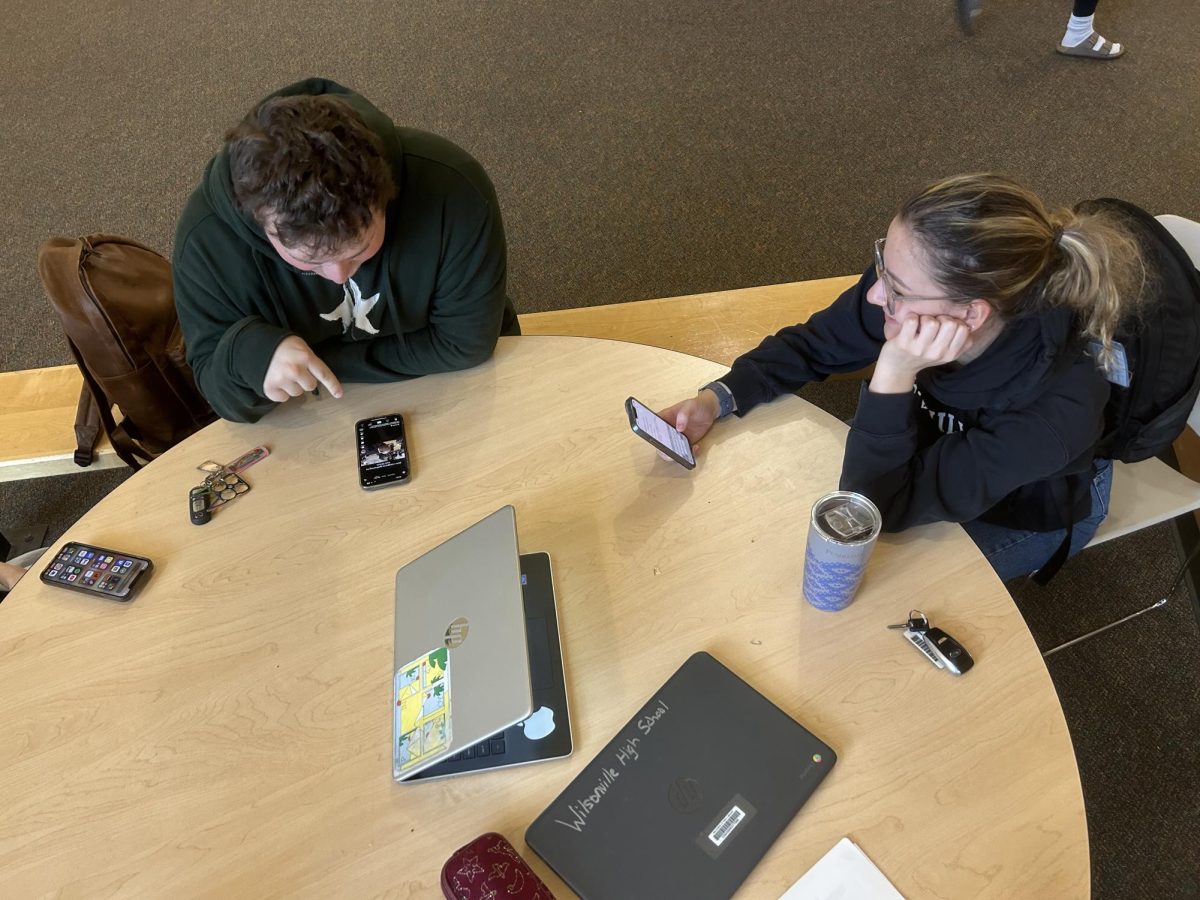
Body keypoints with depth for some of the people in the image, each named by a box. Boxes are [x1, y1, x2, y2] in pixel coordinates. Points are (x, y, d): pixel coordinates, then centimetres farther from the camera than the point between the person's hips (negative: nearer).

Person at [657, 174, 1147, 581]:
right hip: (932, 450, 4)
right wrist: (717, 399, -26)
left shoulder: (1057, 406, -42)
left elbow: (880, 506, -37)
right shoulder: (909, 281, -32)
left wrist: (895, 375, -50)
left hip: (1021, 510, -3)